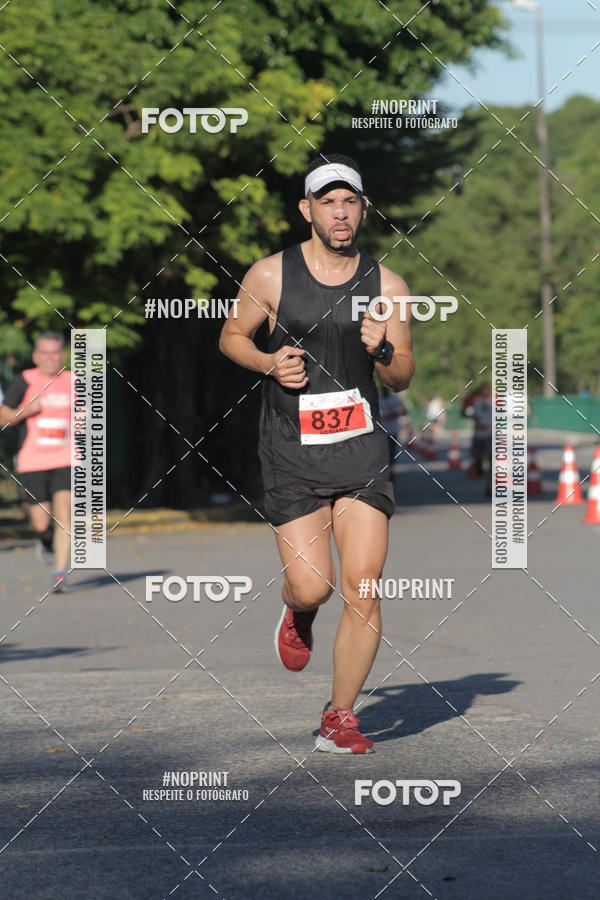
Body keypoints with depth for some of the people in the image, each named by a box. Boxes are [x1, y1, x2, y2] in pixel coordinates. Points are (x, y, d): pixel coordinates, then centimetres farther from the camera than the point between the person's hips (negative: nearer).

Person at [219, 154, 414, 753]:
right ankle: (296, 615, 30)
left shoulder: (387, 286, 2)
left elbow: (402, 378, 8)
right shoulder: (270, 275, -2)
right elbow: (232, 336, 12)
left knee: (361, 589, -7)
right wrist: (269, 362, -8)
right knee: (311, 587, -9)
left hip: (362, 449, 1)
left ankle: (339, 718, 8)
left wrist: (382, 351, -14)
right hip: (292, 455, -1)